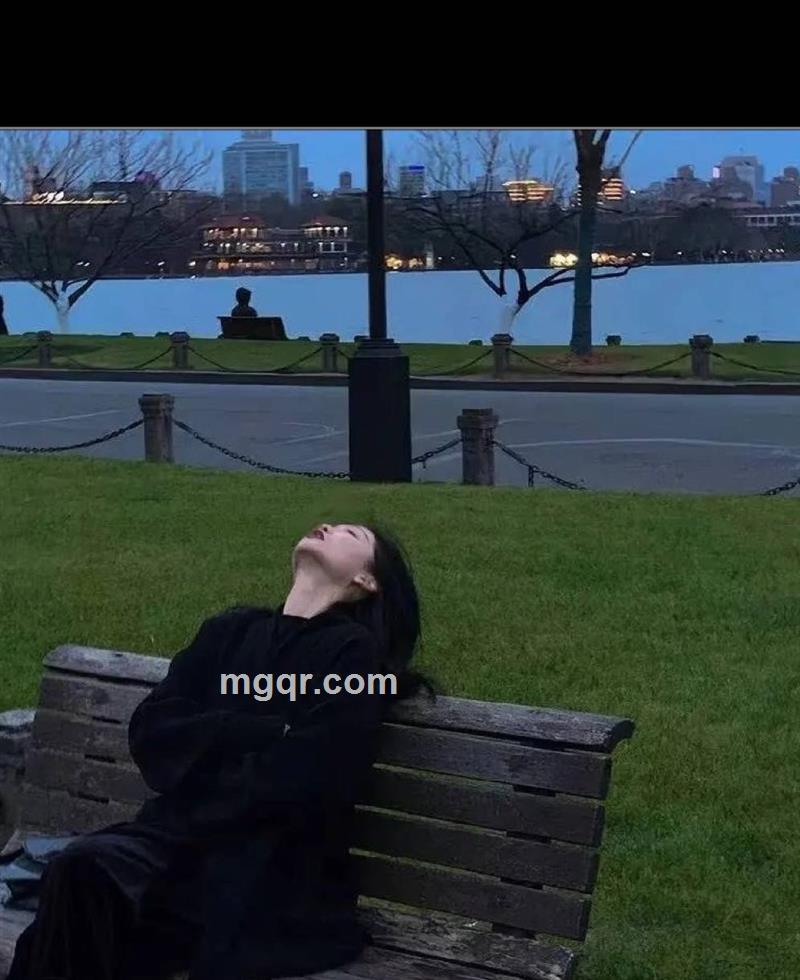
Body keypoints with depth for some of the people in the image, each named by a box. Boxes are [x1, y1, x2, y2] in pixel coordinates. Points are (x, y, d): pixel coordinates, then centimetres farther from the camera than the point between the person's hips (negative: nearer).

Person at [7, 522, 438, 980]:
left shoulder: (354, 651, 2)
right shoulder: (232, 629, 18)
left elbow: (306, 778, -10)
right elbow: (151, 731, 5)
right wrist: (264, 732, -6)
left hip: (275, 862, -4)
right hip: (179, 831, 5)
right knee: (81, 866, -27)